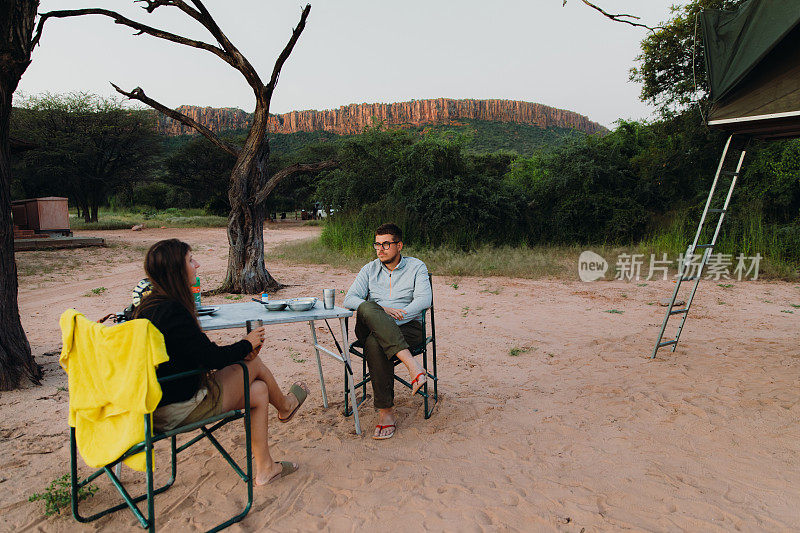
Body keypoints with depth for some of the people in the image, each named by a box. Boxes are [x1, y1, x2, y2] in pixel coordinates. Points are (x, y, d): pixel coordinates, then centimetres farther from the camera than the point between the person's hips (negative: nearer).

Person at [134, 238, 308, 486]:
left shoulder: (150, 305, 6)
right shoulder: (171, 311, -26)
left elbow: (200, 353, 11)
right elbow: (212, 357, -22)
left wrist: (239, 351, 2)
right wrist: (247, 344, -3)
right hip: (181, 411, -9)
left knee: (259, 390, 13)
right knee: (255, 364, 4)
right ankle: (285, 405, 34)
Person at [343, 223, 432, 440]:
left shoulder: (416, 267, 10)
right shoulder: (370, 269, 17)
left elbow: (424, 300, -6)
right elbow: (349, 299, 4)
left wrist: (396, 317, -20)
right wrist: (380, 312, -13)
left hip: (407, 326, -2)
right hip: (370, 329, 3)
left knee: (375, 343, -36)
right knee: (367, 308, -35)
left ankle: (386, 412, -29)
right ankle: (413, 366, -42)